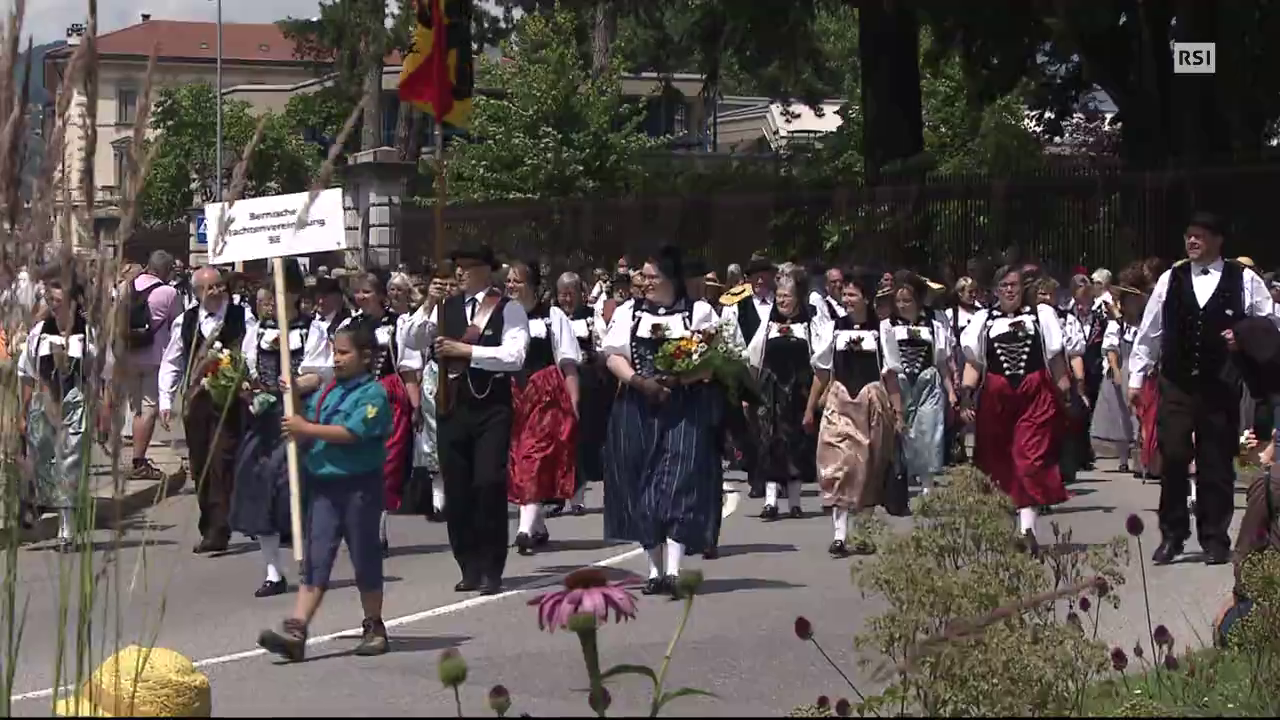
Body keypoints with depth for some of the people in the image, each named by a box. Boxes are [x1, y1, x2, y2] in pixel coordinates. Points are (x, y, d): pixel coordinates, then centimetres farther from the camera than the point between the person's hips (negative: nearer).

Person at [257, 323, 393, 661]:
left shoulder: (373, 393, -9)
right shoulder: (324, 394, 13)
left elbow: (351, 432, -21)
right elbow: (306, 437, 19)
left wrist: (306, 428, -16)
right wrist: (296, 433, -4)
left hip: (359, 484, -6)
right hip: (323, 484, 6)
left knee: (365, 557, 6)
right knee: (315, 559, -1)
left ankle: (374, 628, 20)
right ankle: (295, 630, -10)